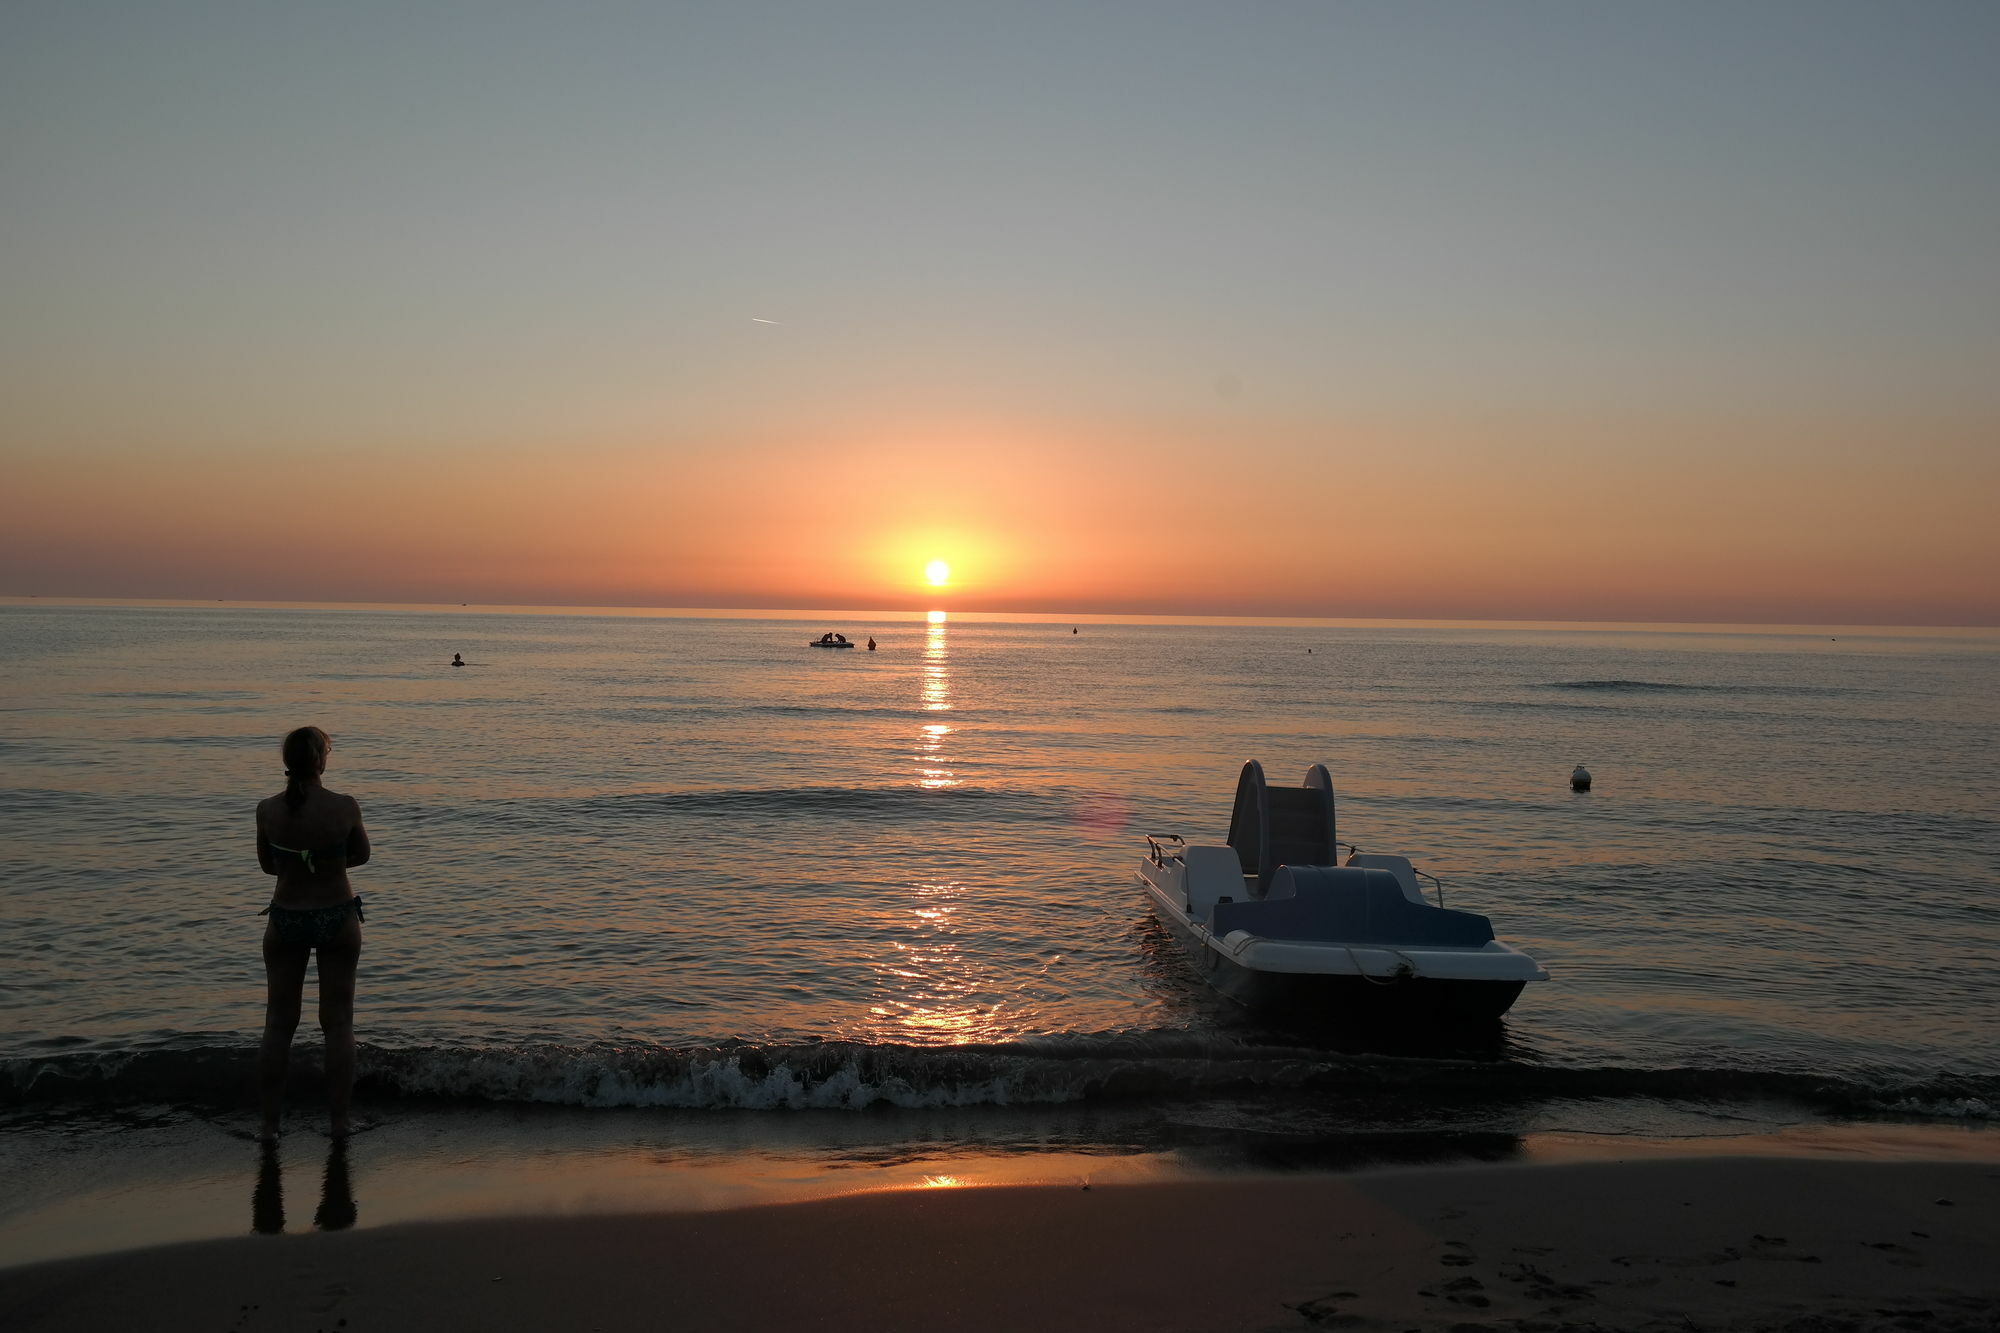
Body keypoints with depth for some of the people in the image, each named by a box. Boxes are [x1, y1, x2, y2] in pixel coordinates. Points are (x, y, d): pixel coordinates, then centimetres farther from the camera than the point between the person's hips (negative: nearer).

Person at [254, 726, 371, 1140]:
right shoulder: (346, 807, -15)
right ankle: (339, 1121, 13)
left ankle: (269, 1122, 15)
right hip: (338, 918, -1)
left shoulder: (267, 810, -10)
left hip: (286, 920, 1)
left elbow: (268, 864, 5)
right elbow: (361, 856, 2)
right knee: (338, 1023, 9)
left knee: (279, 1024, 12)